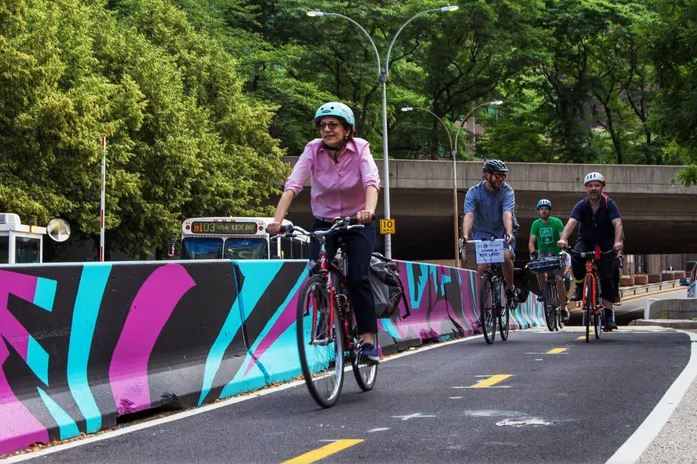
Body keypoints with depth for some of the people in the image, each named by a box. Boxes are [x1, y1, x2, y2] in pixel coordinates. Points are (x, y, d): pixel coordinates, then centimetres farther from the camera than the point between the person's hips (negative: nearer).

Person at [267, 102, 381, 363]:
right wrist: (278, 220, -40)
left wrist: (369, 210, -52)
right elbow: (293, 184, -25)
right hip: (323, 223, 2)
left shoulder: (360, 148, -16)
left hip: (357, 223, -1)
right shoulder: (313, 149, -14)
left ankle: (368, 341, -8)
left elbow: (371, 181, -31)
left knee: (358, 279, -17)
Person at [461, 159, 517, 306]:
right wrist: (465, 236, -46)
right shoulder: (474, 192, -15)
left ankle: (510, 289, -4)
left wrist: (509, 233, -49)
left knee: (506, 256, -26)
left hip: (501, 232, -1)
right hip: (481, 233, 1)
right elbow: (469, 215, -28)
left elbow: (507, 215, -30)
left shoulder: (507, 191, -16)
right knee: (481, 266, -15)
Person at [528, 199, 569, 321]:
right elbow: (531, 241, -5)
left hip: (556, 253, -2)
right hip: (543, 253, 2)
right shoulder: (536, 224, -1)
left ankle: (563, 308, -5)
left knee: (559, 279, -15)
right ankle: (542, 291, -3)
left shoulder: (557, 222, -7)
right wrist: (533, 252, -25)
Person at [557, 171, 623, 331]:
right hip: (585, 241, 1)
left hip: (606, 243, -1)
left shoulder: (609, 204, -14)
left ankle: (608, 313, -5)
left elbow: (617, 223, -27)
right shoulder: (581, 206, -11)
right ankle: (580, 286, -10)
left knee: (607, 277, -10)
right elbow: (571, 222, -26)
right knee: (576, 256, -32)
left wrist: (618, 242, -46)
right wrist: (563, 239, -45)